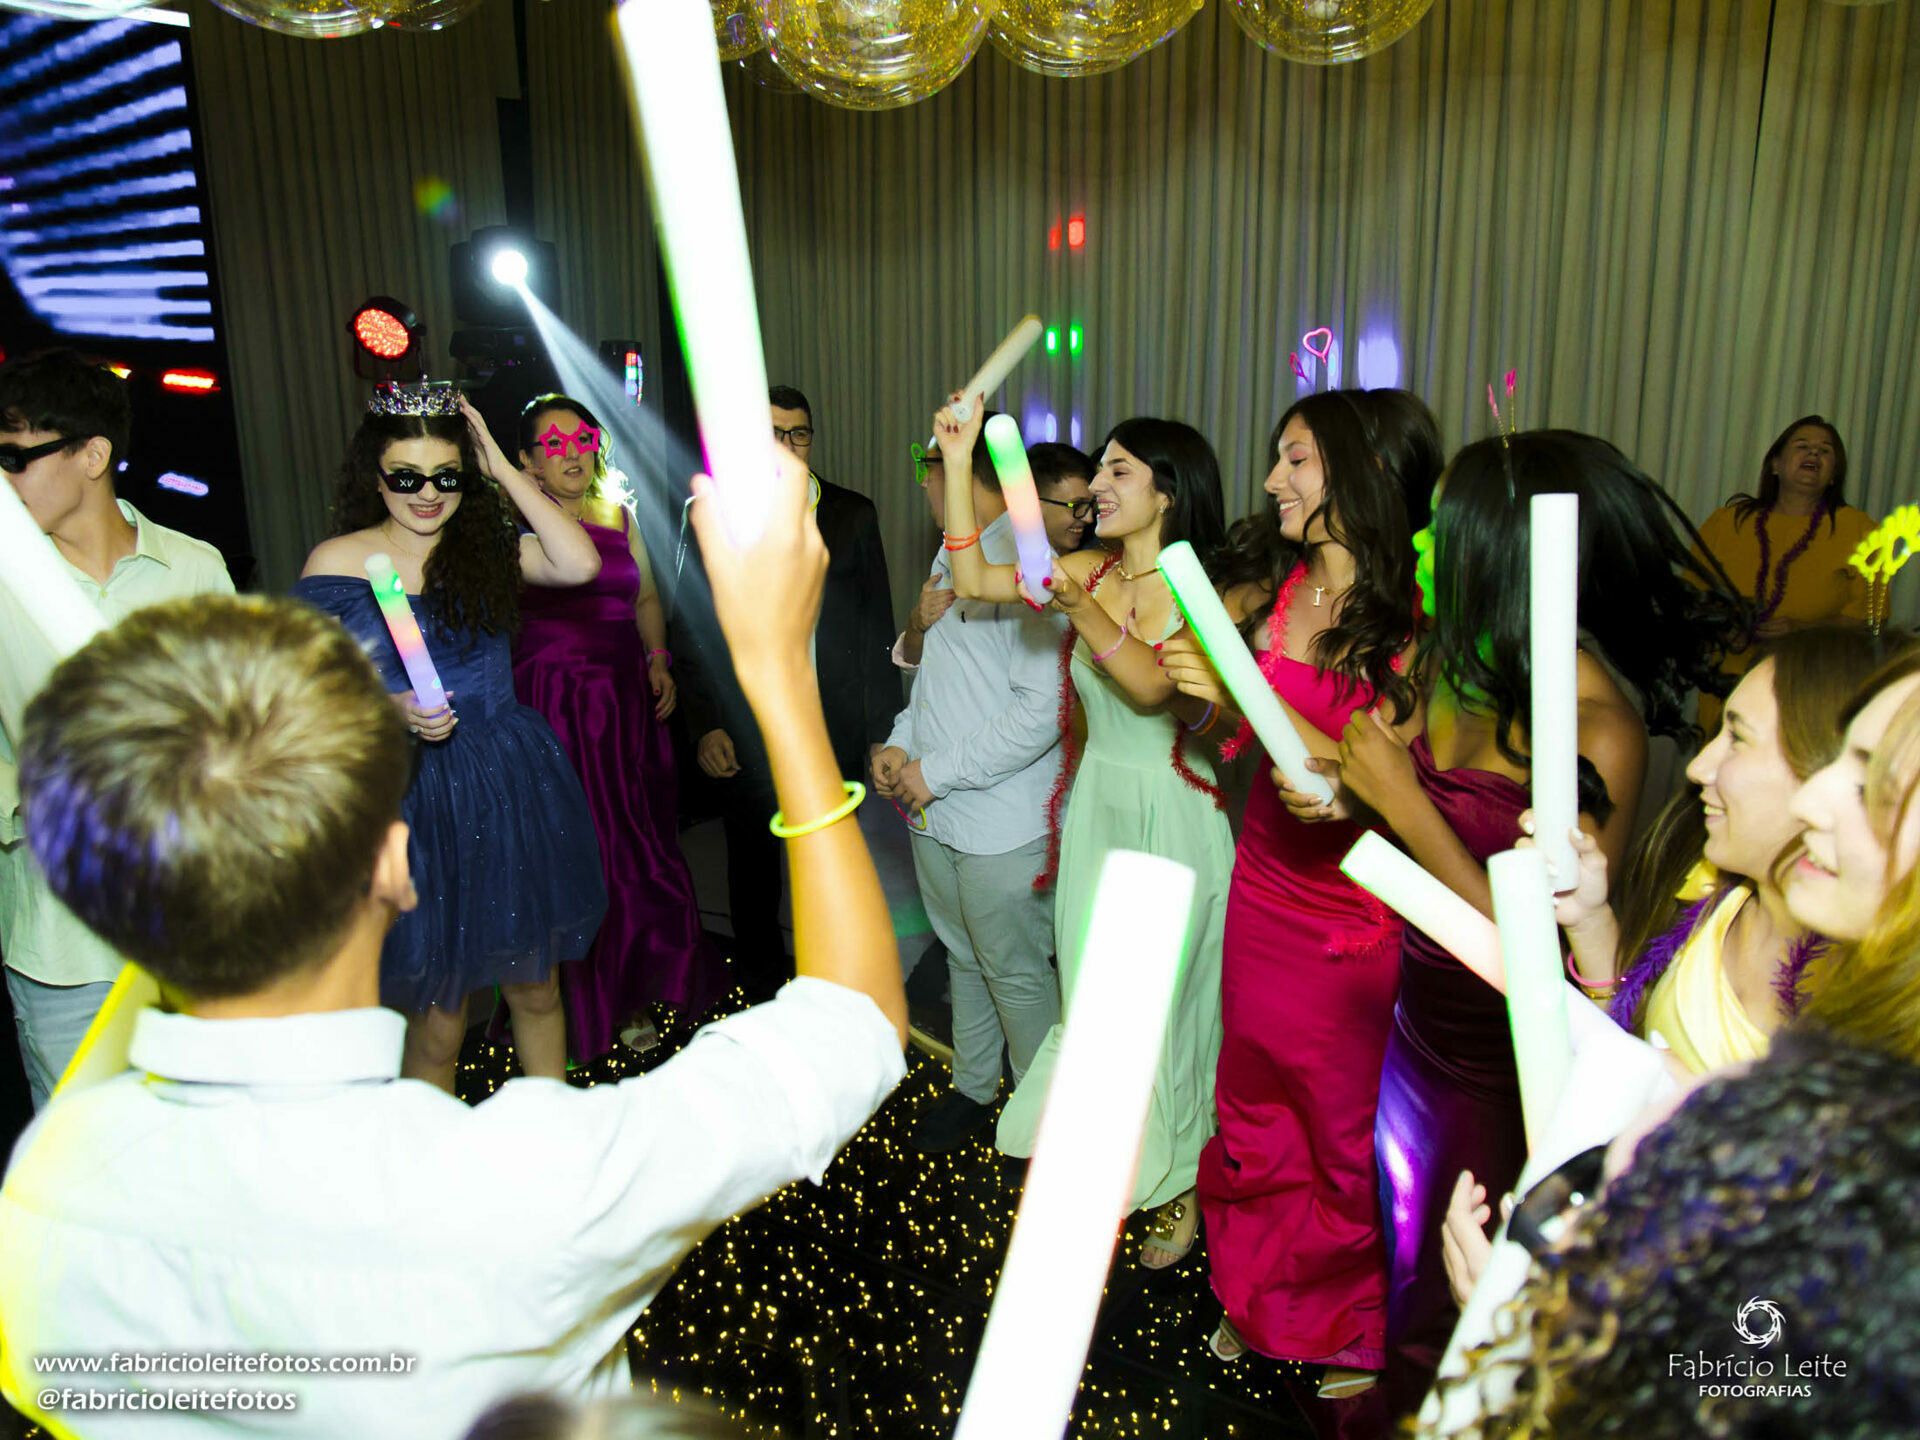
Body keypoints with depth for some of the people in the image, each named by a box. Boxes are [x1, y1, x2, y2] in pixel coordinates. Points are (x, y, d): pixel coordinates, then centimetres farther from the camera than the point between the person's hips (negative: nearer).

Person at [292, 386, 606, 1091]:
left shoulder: (486, 545, 4)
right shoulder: (337, 560, -3)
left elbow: (579, 565, -15)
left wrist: (503, 469, -10)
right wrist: (394, 710, -20)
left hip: (514, 782, 3)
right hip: (413, 795, -2)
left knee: (535, 985, 16)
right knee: (438, 1016, 8)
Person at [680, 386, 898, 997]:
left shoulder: (854, 514, 3)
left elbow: (877, 625, 4)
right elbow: (693, 628, 1)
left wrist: (884, 728, 1)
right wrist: (705, 726, -6)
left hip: (836, 730, 1)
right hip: (745, 732, 0)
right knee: (753, 863, 15)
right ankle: (760, 988, 35)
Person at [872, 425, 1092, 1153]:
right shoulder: (951, 559, 11)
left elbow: (1044, 708, -25)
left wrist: (937, 771, -18)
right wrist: (901, 744, 3)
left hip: (1001, 823, -8)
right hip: (934, 812, 8)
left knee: (1016, 974, 7)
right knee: (964, 958, 22)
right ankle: (972, 1090, 40)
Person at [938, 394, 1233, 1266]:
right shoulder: (1088, 571, 2)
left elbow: (1154, 684, -28)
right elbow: (974, 580, -2)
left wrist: (1083, 608, -42)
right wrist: (958, 460, -5)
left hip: (1174, 818, -4)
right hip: (1097, 808, 5)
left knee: (1164, 998, 9)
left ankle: (1179, 1184, 32)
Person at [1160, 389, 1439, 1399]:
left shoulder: (1415, 623, -16)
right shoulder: (1269, 587, 0)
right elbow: (1160, 684, 5)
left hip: (1361, 910, -5)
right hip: (1266, 885, 5)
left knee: (1349, 1130, 12)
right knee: (1255, 1105, 19)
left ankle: (1362, 1332, 39)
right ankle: (1259, 1299, 43)